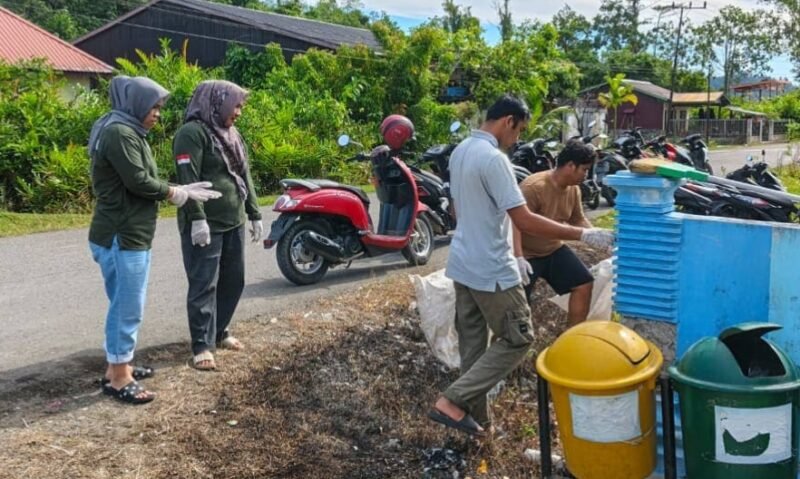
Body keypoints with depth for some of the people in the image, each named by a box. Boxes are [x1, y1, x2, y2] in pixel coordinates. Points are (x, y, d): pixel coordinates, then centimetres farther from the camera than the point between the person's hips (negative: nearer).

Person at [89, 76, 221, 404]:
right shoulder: (120, 133, -16)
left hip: (127, 234, 11)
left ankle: (117, 367, 29)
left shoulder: (126, 131, 17)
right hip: (122, 237, -11)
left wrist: (178, 192, 6)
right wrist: (179, 193, -8)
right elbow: (138, 181, -20)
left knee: (123, 306, 18)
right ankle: (119, 379, 6)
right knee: (128, 309, -3)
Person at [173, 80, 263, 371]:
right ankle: (202, 345, 3)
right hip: (205, 225, -9)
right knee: (204, 286, -4)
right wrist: (197, 218, -24)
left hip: (233, 223, 9)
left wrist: (254, 214, 17)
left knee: (233, 281, 14)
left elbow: (244, 176, 20)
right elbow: (188, 180, -19)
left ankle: (219, 331, 29)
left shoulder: (231, 134, 17)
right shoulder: (193, 132, -11)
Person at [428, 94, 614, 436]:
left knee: (472, 343, 14)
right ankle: (452, 402, -2)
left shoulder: (460, 151, 8)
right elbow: (524, 221, -24)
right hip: (490, 270, -9)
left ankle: (475, 417, 23)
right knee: (517, 339, 2)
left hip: (463, 264, 10)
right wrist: (582, 234, -20)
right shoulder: (493, 158, -21)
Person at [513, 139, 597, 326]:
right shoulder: (533, 187, -26)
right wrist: (518, 257, -38)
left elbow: (578, 219, 15)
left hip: (554, 249, 8)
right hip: (527, 254, -8)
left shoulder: (573, 189, 0)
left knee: (584, 284, 3)